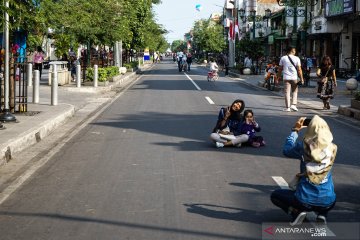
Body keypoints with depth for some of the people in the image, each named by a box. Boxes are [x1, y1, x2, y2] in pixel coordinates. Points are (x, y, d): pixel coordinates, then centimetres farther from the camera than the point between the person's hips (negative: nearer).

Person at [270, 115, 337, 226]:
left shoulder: (303, 147, -12)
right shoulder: (332, 148, -5)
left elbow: (286, 150, 8)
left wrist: (295, 130, 14)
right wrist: (320, 126, 19)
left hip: (305, 201, -3)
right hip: (328, 202, 3)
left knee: (275, 195, 22)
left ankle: (296, 212, 0)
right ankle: (322, 214, 11)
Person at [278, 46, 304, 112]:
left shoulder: (283, 58, 5)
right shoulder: (297, 58, 1)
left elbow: (280, 69, 6)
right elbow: (299, 69, -2)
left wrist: (278, 77, 13)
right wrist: (301, 78, 2)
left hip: (286, 78, 0)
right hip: (294, 78, 0)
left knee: (287, 92, 1)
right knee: (295, 91, 14)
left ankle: (287, 107, -2)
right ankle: (293, 105, 2)